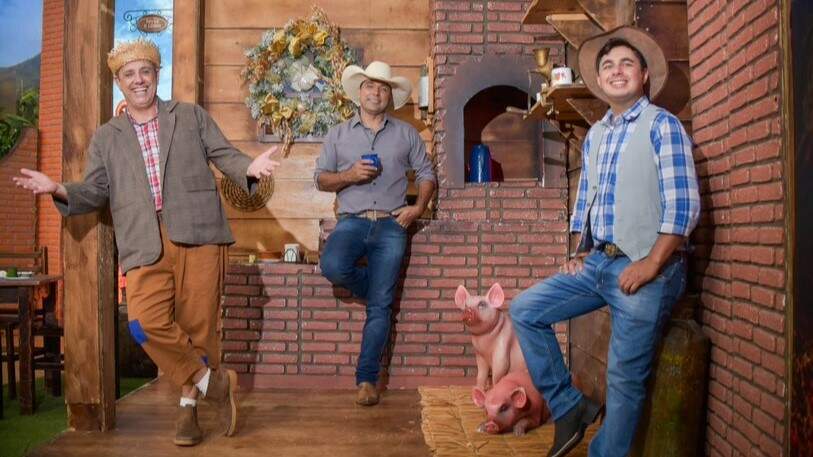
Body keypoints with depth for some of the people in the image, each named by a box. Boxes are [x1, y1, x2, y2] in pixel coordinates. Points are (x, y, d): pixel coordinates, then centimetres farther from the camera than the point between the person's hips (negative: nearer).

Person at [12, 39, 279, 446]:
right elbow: (95, 191, 15)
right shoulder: (105, 137, 19)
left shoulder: (191, 116, 16)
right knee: (145, 321, -17)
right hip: (145, 242, 1)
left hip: (196, 233, -1)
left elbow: (224, 155, 10)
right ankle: (212, 381, 1)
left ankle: (189, 404, 20)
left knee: (197, 322, 0)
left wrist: (250, 167, -12)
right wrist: (59, 189, -5)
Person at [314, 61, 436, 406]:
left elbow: (426, 174, 14)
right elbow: (321, 179, 10)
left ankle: (367, 379, 5)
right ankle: (375, 287, 3)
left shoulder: (406, 134, 13)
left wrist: (419, 207, -3)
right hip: (352, 221, 1)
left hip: (391, 225, 0)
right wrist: (349, 175, -9)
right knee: (332, 266, -31)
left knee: (380, 305, -5)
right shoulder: (339, 134, 13)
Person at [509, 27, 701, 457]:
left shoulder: (662, 125, -6)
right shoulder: (594, 135, 15)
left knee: (624, 378, -1)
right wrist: (579, 253, 9)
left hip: (645, 269, -7)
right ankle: (569, 406, 12)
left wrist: (651, 265, -18)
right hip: (597, 261, 7)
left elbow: (683, 204, -13)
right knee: (524, 310, 1)